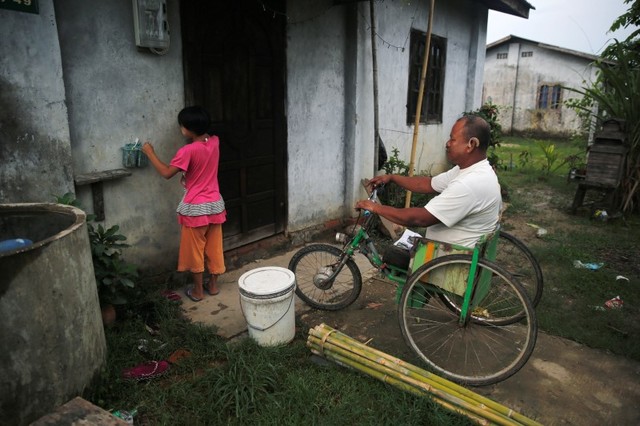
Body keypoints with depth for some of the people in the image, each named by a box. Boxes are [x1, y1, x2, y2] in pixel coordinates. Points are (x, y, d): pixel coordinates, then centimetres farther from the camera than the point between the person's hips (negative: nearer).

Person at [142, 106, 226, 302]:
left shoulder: (188, 151, -20)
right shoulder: (215, 142, -2)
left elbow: (166, 173, -12)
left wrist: (150, 153, -3)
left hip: (195, 208, -6)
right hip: (215, 204, 6)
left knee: (195, 250, 9)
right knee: (213, 247, 16)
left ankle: (197, 291, 20)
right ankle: (213, 285, 28)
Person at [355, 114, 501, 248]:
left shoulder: (471, 184, -27)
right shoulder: (470, 170, 4)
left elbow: (420, 218, -27)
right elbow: (429, 184, 14)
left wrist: (376, 208, -18)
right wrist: (391, 177, 7)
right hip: (454, 250, 8)